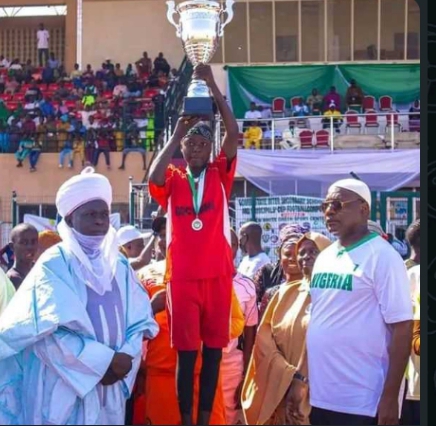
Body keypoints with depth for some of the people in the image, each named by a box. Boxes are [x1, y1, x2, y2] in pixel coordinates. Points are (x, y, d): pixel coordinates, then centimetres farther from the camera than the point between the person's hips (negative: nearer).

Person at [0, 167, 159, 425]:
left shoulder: (119, 264, 9)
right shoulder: (53, 265, -8)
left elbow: (140, 319, 8)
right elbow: (50, 330, -16)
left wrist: (125, 358, -10)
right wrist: (106, 360, -16)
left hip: (111, 382, 5)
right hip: (66, 386, -5)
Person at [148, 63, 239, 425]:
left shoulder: (220, 176, 8)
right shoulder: (173, 180, 7)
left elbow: (233, 133, -5)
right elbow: (153, 179, -17)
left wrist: (212, 86, -9)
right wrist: (176, 134, -10)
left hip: (218, 274, 1)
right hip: (182, 276, -1)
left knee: (214, 350, 5)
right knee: (186, 351, 2)